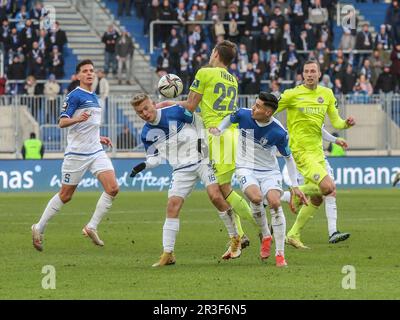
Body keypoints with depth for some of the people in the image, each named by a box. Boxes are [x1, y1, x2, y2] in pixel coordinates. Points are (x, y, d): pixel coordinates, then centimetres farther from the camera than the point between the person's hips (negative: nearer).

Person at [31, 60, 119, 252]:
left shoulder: (93, 97, 16)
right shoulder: (74, 96, -9)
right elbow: (62, 122, -17)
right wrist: (77, 119, -35)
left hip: (96, 152, 7)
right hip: (76, 154, -7)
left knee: (112, 188, -13)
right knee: (65, 195, 3)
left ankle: (92, 227, -4)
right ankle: (39, 228, 19)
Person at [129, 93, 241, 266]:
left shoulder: (175, 112, -12)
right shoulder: (146, 134, -1)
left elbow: (198, 121, 3)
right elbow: (155, 157, 9)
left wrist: (201, 140, -6)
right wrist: (144, 165, -9)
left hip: (202, 159, -4)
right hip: (181, 169, 4)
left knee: (215, 195, -21)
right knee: (172, 204, -9)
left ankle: (236, 238, -5)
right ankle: (168, 254, -4)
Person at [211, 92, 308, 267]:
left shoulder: (279, 133, -17)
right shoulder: (243, 114, -13)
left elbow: (288, 158, -3)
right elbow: (229, 119, 14)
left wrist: (295, 186, -3)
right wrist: (219, 130, -5)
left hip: (269, 171, -1)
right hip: (246, 168, 1)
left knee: (275, 202, -23)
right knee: (256, 198, -28)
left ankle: (280, 254, -12)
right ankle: (265, 236, 0)